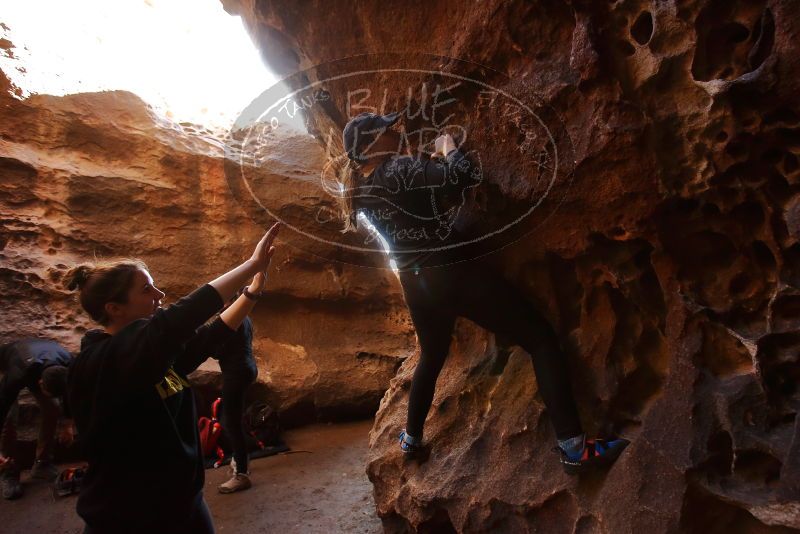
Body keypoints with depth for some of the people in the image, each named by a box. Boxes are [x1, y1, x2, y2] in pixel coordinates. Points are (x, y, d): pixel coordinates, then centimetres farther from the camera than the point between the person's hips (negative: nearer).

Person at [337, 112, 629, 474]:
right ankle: (574, 448, -5)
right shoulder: (399, 170, -15)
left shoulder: (361, 191, 8)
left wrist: (430, 162, 19)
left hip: (415, 284, 8)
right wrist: (448, 148, -3)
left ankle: (411, 438, 42)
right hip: (452, 272, -8)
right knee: (541, 339, -1)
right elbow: (467, 176, -22)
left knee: (431, 357, 31)